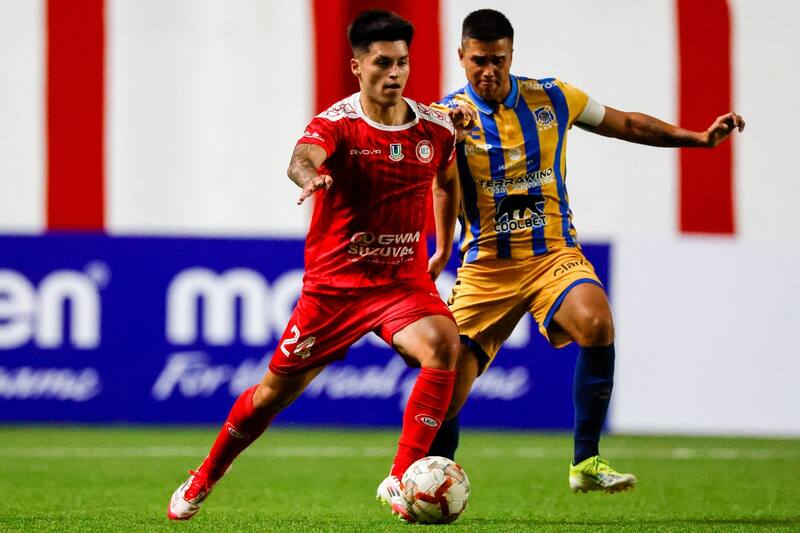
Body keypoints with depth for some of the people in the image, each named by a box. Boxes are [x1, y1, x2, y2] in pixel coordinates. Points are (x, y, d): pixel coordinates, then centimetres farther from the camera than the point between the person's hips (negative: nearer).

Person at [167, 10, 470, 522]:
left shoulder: (437, 129, -1)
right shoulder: (337, 123, -14)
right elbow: (303, 157, -38)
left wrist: (443, 250, 26)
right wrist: (310, 176, -61)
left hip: (404, 281, 2)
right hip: (334, 281, -2)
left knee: (442, 345, -29)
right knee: (275, 391, 8)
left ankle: (402, 481, -22)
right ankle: (202, 482, 33)